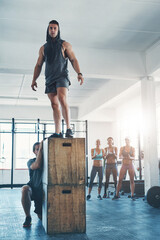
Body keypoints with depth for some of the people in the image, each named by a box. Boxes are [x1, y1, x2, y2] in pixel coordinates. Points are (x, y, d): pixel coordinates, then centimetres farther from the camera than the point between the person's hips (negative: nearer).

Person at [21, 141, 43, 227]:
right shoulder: (31, 161, -6)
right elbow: (37, 165, -28)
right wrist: (40, 149, -24)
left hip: (43, 190, 2)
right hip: (33, 188, -2)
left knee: (42, 217, 3)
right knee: (25, 189, -39)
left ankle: (38, 211, 44)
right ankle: (28, 217, -22)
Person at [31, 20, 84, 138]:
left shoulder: (65, 45, 10)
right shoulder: (43, 48, 20)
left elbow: (73, 60, 3)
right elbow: (38, 65, 21)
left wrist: (79, 73, -13)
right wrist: (34, 79, 11)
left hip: (62, 76, -4)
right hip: (49, 79, 4)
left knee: (62, 100, -23)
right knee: (54, 105, -1)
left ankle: (69, 128, -22)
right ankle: (58, 132, -1)